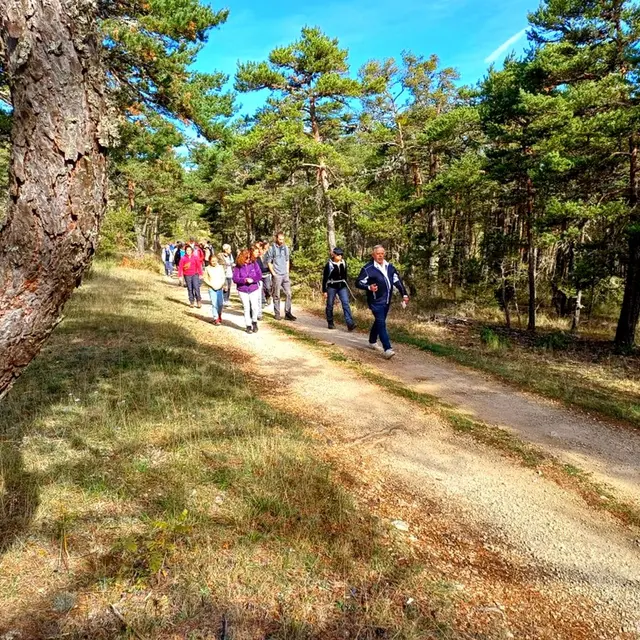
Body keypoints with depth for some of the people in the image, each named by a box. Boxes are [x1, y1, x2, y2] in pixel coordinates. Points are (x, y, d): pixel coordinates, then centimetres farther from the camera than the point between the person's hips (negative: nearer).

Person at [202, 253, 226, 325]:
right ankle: (216, 318, 5)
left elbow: (223, 277, 4)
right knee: (214, 304, -4)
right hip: (212, 289, -1)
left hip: (220, 288, 1)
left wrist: (221, 284, -10)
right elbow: (205, 278, 2)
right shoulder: (207, 268, -3)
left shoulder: (220, 267, 0)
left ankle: (219, 315, 30)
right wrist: (211, 284, -9)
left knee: (220, 303, 4)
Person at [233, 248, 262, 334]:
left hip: (254, 289, 0)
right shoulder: (238, 266, -4)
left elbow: (259, 275, -3)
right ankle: (248, 326, 17)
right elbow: (235, 279, -9)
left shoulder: (254, 263, -2)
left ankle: (254, 322, 17)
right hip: (242, 290, 0)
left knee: (255, 307, -8)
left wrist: (252, 279, -19)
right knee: (246, 308, 5)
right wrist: (245, 280, -22)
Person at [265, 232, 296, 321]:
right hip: (276, 276, -4)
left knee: (288, 293, 1)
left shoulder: (286, 248, 9)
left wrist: (287, 272, 9)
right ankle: (277, 313, 12)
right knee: (276, 295, 2)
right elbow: (268, 262, -3)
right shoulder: (272, 248, -5)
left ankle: (288, 313, 6)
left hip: (285, 275, 4)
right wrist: (273, 273, -8)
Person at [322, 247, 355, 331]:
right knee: (330, 305, 5)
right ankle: (330, 323, 20)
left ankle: (350, 323, -17)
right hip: (332, 287, -3)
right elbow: (325, 278, -5)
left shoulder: (343, 263, 6)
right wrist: (324, 291, -8)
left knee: (346, 303, -9)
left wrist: (346, 287, 19)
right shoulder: (329, 265, -7)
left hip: (342, 287, 3)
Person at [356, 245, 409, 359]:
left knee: (379, 322, 19)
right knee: (381, 323, -14)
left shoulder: (390, 267, 9)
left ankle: (372, 342, 39)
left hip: (386, 301, 7)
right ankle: (387, 349, -19)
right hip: (376, 302, -7)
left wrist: (404, 294, 5)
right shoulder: (368, 268, -11)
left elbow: (397, 281, 13)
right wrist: (369, 287, -28)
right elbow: (358, 283, -11)